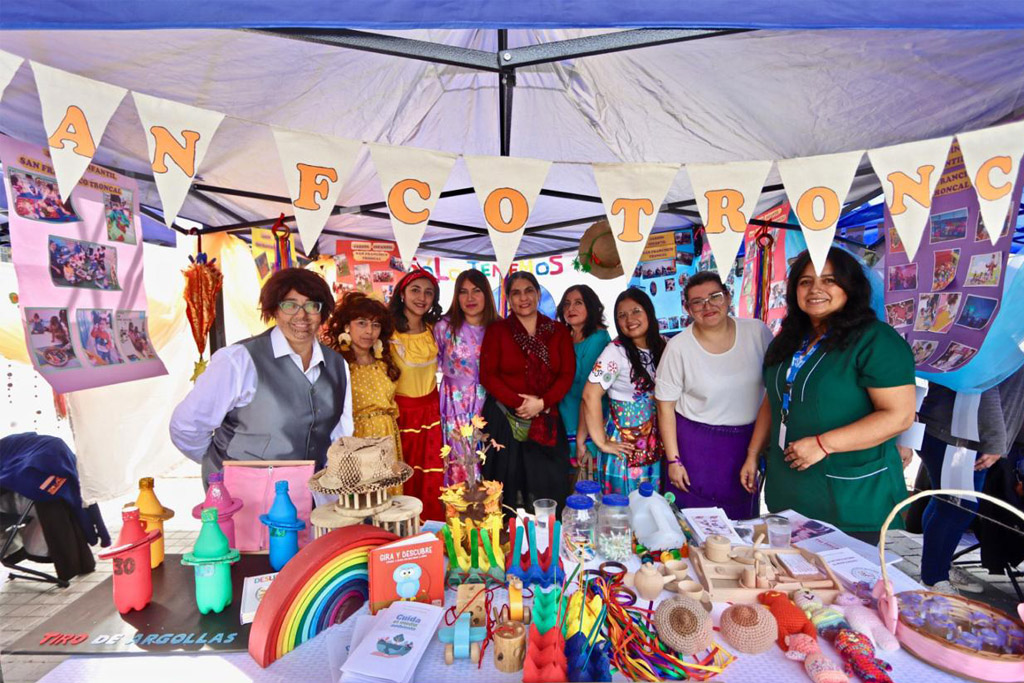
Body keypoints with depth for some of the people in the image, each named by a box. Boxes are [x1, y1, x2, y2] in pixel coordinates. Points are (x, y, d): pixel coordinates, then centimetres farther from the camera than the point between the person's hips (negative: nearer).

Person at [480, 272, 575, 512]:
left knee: (548, 488, 6)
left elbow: (567, 374, 1)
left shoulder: (558, 332, 7)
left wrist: (541, 403, -13)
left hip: (546, 422, 2)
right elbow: (488, 375, -4)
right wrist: (520, 402, -14)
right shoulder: (497, 331, 3)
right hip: (504, 420, -1)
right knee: (507, 488, 7)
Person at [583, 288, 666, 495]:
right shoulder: (616, 351, -16)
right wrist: (602, 443, -16)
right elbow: (590, 396, -20)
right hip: (625, 447, -5)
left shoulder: (662, 346, 0)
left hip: (655, 446, 5)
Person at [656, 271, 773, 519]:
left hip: (748, 442, 3)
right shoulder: (679, 347, -13)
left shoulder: (757, 331, -6)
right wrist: (673, 460, -7)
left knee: (741, 520, 17)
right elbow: (665, 406, -8)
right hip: (695, 446, -2)